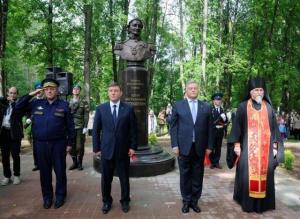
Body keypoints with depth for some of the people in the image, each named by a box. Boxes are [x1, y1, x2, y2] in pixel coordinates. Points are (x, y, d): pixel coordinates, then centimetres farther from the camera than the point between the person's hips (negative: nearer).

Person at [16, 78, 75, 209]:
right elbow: (18, 106, 8)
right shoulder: (36, 104, 6)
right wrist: (30, 95, -1)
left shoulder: (64, 105, -2)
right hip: (41, 144, 3)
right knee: (44, 172, 12)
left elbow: (70, 126, 0)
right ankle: (47, 196, 29)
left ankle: (60, 196, 25)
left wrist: (69, 143, -2)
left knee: (60, 171, 8)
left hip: (58, 144, -2)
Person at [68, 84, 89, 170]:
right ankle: (74, 162, 20)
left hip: (80, 127, -3)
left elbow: (86, 115, -4)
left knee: (80, 146, 0)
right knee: (71, 146, 6)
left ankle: (80, 163, 14)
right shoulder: (69, 102, 12)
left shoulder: (84, 102, 0)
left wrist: (85, 127, -11)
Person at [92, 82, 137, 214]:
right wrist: (96, 148, 0)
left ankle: (125, 201, 31)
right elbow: (96, 130, 3)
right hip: (106, 149, 1)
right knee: (106, 178, 11)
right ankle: (106, 201, 30)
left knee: (124, 178, 12)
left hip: (123, 150, 0)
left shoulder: (128, 109, -1)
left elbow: (133, 129, 1)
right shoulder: (100, 109, 1)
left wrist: (133, 146, -3)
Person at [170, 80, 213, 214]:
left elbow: (209, 128, 7)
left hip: (200, 147, 2)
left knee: (197, 176, 9)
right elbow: (173, 127, 1)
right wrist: (175, 145, -6)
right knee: (185, 175, 8)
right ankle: (186, 201, 23)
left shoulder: (206, 107, 7)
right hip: (184, 146, -1)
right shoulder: (178, 105, 3)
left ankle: (194, 201, 24)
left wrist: (209, 146, 2)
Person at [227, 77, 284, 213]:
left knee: (264, 173, 5)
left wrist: (275, 145, 5)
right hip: (248, 147, -2)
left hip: (265, 148, 3)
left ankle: (263, 202, 18)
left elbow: (274, 127, 10)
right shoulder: (243, 106, 1)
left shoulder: (268, 107, 9)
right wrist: (236, 144, -6)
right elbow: (237, 126, 0)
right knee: (248, 174, -1)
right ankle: (247, 202, 12)